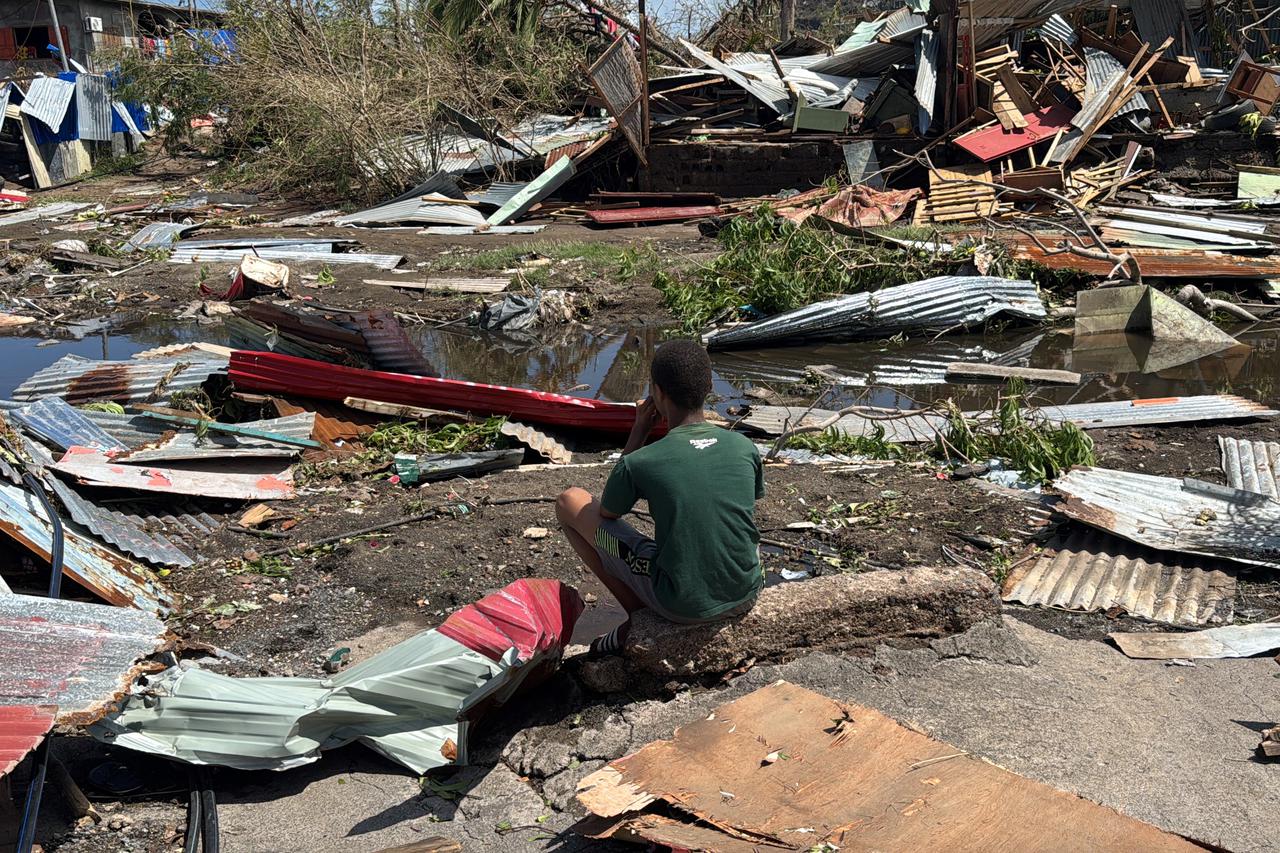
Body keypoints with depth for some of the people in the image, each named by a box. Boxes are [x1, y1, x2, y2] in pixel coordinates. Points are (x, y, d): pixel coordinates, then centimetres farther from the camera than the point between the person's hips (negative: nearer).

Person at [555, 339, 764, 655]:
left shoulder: (640, 463, -16)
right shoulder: (745, 448, -5)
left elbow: (606, 513, 6)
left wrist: (638, 433, 3)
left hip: (680, 605, -4)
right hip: (745, 596, 4)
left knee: (569, 501, 8)